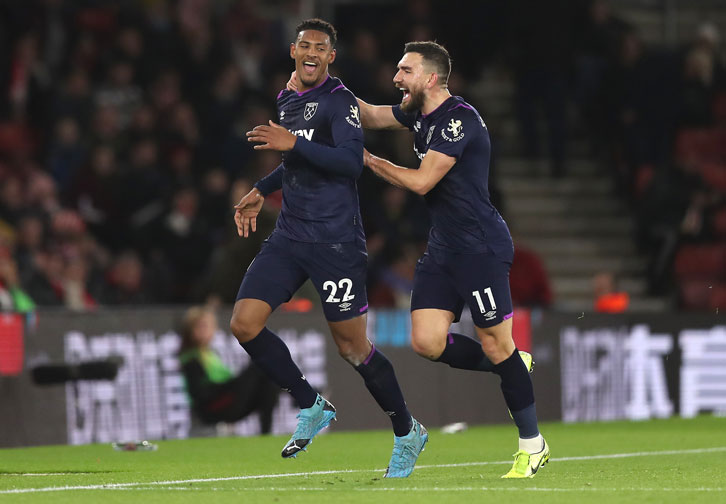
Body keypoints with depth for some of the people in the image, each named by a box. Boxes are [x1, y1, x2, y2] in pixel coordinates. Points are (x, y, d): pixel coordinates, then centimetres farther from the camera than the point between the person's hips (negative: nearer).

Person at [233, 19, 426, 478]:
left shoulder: (340, 100, -9)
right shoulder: (287, 101, 15)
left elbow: (352, 161, -23)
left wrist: (292, 144, -27)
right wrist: (261, 192, 25)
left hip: (336, 241, -7)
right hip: (289, 235, 7)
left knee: (352, 347, -3)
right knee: (245, 323, -7)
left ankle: (408, 435, 17)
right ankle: (312, 408, 9)